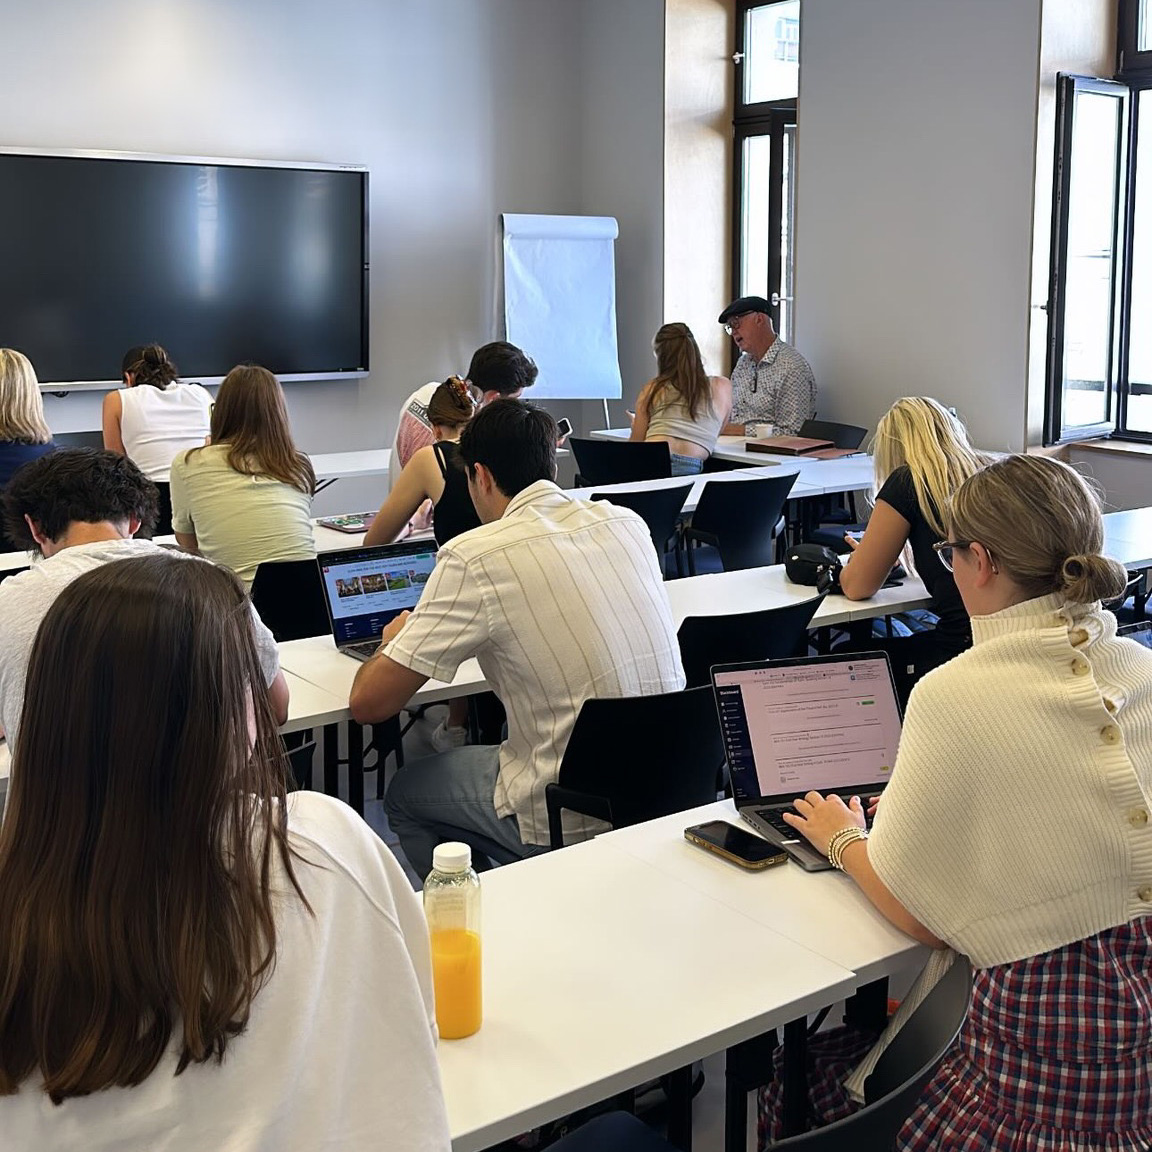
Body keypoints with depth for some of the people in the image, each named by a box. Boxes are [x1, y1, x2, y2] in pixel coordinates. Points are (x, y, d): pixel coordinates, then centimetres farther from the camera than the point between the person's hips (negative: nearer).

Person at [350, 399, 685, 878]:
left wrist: (393, 642, 12)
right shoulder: (628, 522, 2)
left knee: (403, 794, 20)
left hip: (572, 821, -6)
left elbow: (369, 703, -10)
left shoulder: (475, 556, -16)